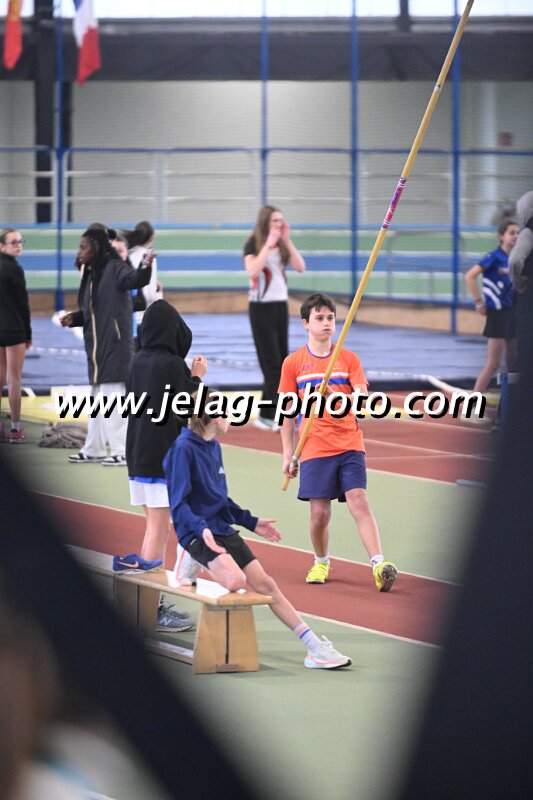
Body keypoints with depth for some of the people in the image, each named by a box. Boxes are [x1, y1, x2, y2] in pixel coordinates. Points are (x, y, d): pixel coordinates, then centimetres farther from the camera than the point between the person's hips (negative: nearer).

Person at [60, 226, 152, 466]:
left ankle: (122, 451, -4)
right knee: (98, 399, 17)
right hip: (97, 347, 9)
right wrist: (73, 318, 5)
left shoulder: (115, 268, -11)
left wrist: (145, 270, -52)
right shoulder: (91, 274, 15)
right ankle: (93, 450, 27)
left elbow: (133, 279, -32)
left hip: (115, 346, -9)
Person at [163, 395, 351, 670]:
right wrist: (202, 528, -33)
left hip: (223, 530, 9)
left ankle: (314, 646, 5)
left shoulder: (213, 448, 14)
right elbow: (178, 503, -18)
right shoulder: (184, 449, -13)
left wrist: (251, 521, 25)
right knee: (236, 579, -34)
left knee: (266, 584, 4)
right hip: (197, 533, -9)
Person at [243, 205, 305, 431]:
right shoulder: (254, 244, -9)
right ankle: (267, 416, -8)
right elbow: (252, 270, -27)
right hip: (261, 307, -6)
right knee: (271, 362, -10)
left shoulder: (282, 245, 6)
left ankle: (274, 413, 10)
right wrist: (268, 244, -25)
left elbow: (300, 267, -4)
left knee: (283, 362, 5)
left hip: (281, 305, 6)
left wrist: (287, 241, -10)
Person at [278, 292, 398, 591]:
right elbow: (288, 412, 8)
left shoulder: (349, 359, 6)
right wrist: (288, 454, 6)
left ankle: (379, 565, -21)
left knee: (359, 501, -14)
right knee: (319, 512, -1)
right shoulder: (293, 363, 5)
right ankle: (321, 562, 25)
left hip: (349, 444, 0)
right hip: (315, 448, 0)